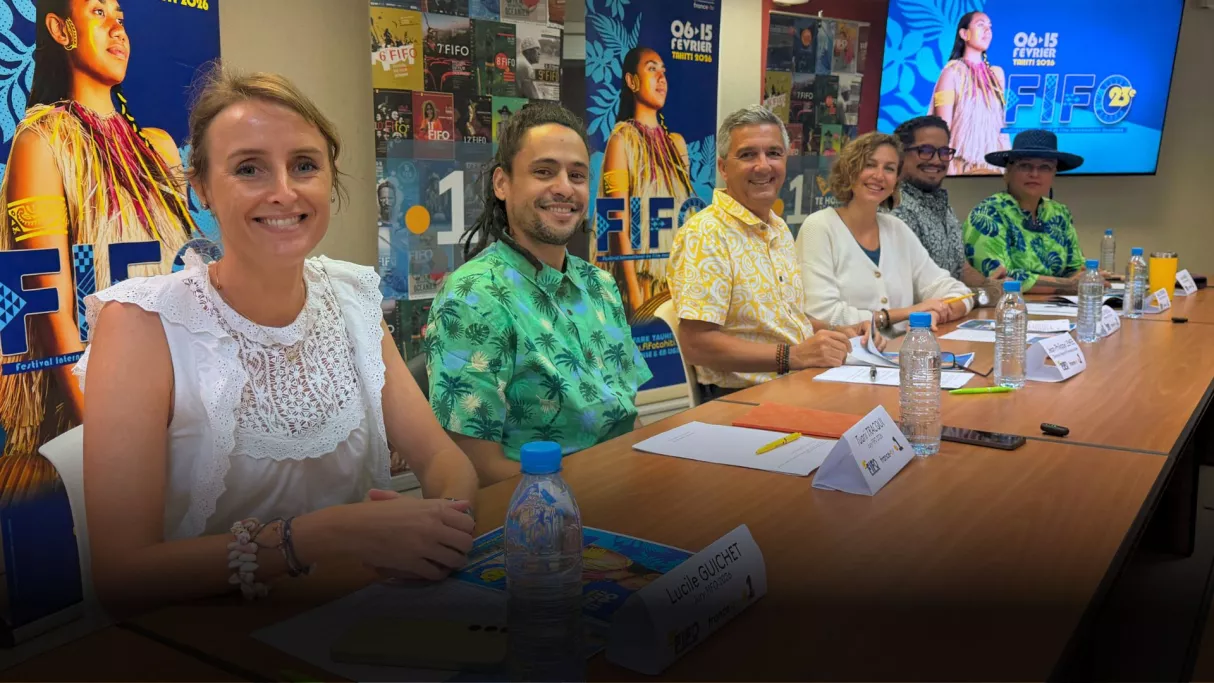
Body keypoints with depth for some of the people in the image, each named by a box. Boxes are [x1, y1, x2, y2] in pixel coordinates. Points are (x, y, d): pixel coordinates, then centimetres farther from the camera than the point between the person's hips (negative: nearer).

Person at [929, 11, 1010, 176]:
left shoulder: (996, 73, 15)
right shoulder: (953, 72, -2)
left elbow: (1000, 123, 18)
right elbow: (944, 125, -8)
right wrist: (945, 165, -15)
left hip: (992, 162, 5)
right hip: (962, 163, -5)